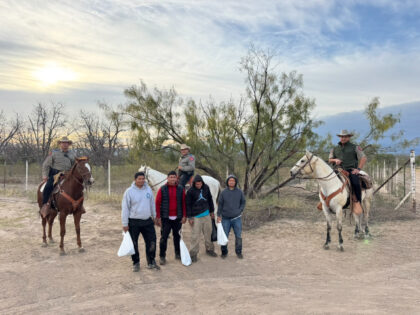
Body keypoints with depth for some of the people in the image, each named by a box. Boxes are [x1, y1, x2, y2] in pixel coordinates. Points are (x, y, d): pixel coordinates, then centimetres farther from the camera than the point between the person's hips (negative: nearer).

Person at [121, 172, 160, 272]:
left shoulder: (148, 189, 3)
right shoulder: (129, 191, -10)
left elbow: (152, 204, 14)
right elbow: (125, 208, -9)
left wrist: (154, 216, 18)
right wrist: (125, 224, -9)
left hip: (148, 221, 4)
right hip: (134, 222, -3)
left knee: (151, 242, 7)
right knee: (134, 244, 7)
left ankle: (151, 262, 23)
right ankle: (136, 263, 25)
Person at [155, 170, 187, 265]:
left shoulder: (180, 189, 4)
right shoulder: (162, 189, -1)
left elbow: (184, 203, 6)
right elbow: (157, 203, -1)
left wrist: (184, 216, 1)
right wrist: (158, 217, -6)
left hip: (177, 218, 2)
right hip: (165, 218, -2)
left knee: (177, 236, 12)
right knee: (164, 237, 0)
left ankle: (178, 254, 26)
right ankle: (162, 256, 10)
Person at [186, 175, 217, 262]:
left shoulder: (206, 188, -1)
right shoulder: (190, 191, -11)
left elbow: (210, 200, 12)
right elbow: (188, 205, -6)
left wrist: (212, 211, 14)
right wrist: (189, 217, -8)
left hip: (206, 214, 4)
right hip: (196, 216, -4)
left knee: (208, 233, 13)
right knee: (195, 235, -3)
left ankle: (209, 249, 30)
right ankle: (193, 253, 7)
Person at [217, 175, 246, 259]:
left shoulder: (239, 192, 0)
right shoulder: (223, 192, -2)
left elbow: (243, 202, 11)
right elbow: (220, 204, 4)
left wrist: (240, 210, -2)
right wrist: (218, 215, 1)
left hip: (237, 218, 1)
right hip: (226, 218, 0)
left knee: (238, 236, 5)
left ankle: (238, 252, 21)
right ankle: (224, 252, 21)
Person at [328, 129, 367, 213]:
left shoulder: (355, 147, 7)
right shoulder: (335, 148, 17)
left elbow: (363, 158, 1)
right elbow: (330, 159, 21)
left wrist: (358, 169, -11)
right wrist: (335, 160, -3)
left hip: (351, 170, -4)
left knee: (356, 183, -31)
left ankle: (357, 202, -17)